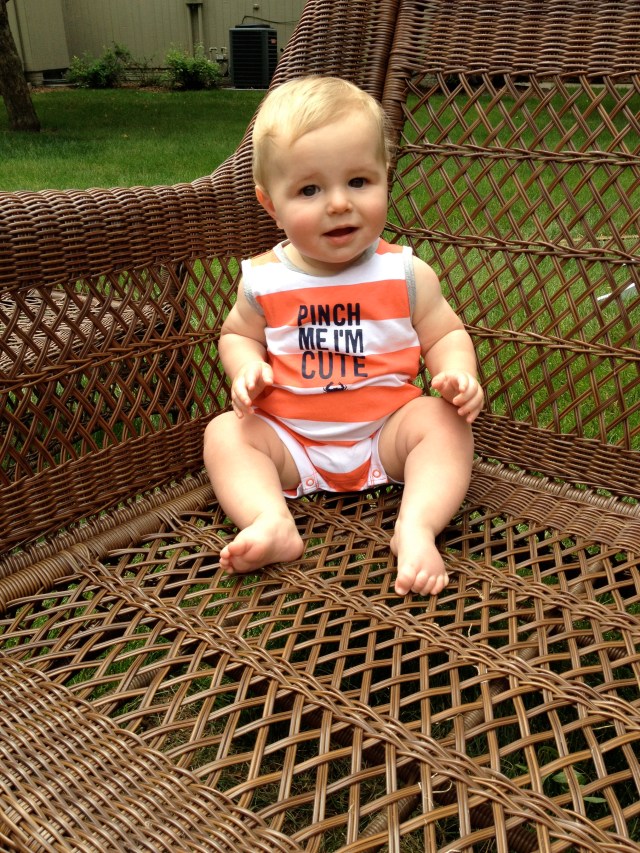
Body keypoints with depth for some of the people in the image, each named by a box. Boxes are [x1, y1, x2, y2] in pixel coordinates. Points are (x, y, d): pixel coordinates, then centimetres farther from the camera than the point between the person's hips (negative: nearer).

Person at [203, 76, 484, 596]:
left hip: (384, 434, -1)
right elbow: (238, 334, 11)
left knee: (443, 421, -23)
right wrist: (246, 369, -12)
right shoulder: (264, 279, -4)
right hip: (291, 440, 2)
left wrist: (458, 374, -20)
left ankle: (416, 529, -33)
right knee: (224, 432, -15)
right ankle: (272, 525, -32)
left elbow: (445, 335, 3)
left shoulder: (406, 274, -6)